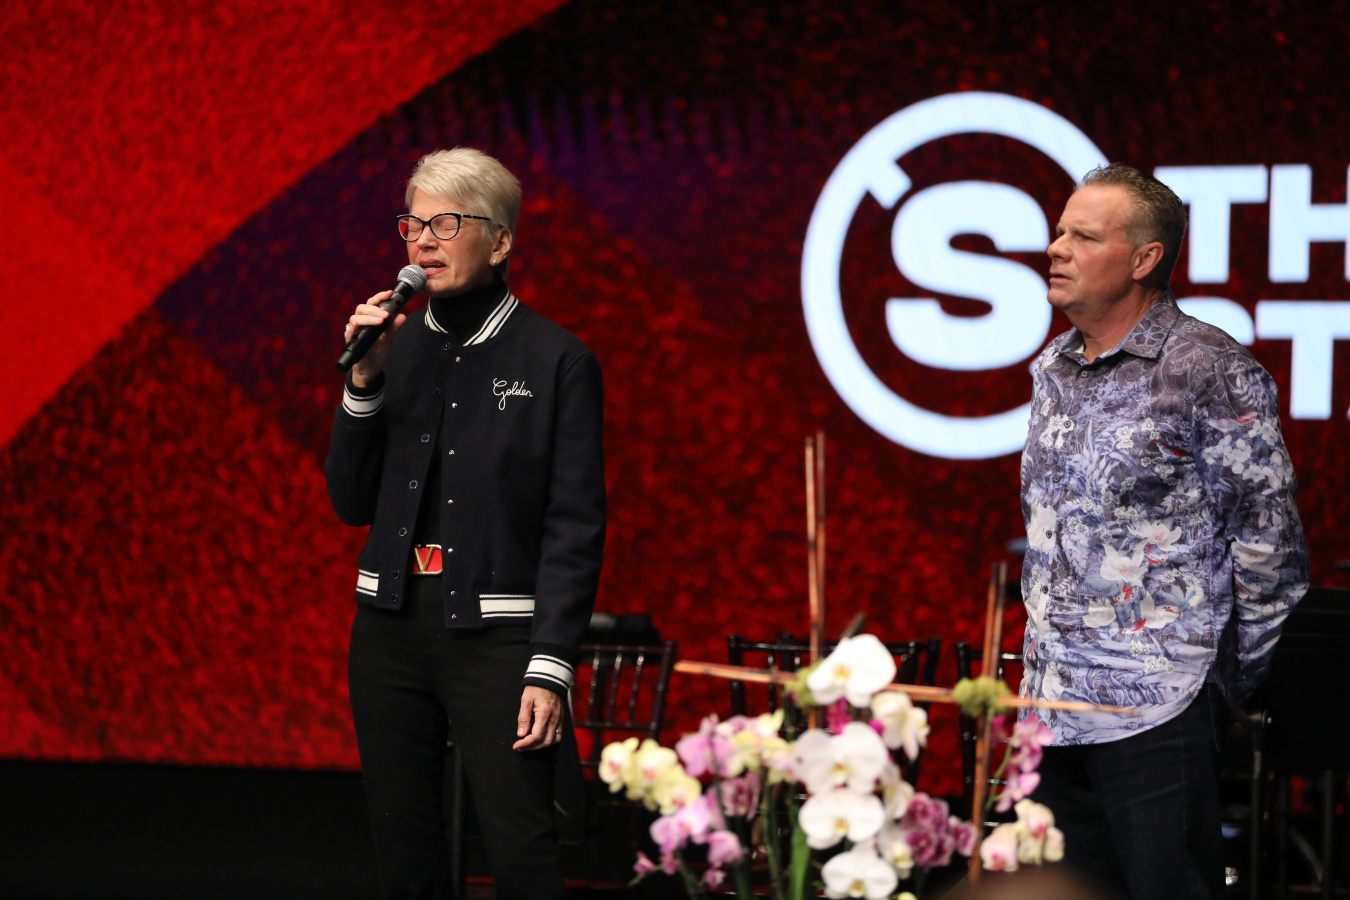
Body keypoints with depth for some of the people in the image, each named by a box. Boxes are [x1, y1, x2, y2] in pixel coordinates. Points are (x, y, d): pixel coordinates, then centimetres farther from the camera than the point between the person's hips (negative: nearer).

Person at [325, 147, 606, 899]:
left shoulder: (557, 361, -4)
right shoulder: (396, 347, 9)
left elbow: (576, 528, -7)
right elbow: (353, 503, 8)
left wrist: (551, 668, -14)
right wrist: (364, 384, -4)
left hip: (496, 636, -5)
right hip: (392, 629, 5)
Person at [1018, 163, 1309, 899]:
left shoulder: (1210, 371, -10)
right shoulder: (1052, 370, 13)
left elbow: (1268, 541, -9)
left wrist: (1233, 683, -5)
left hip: (1156, 708, -7)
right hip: (1052, 700, 7)